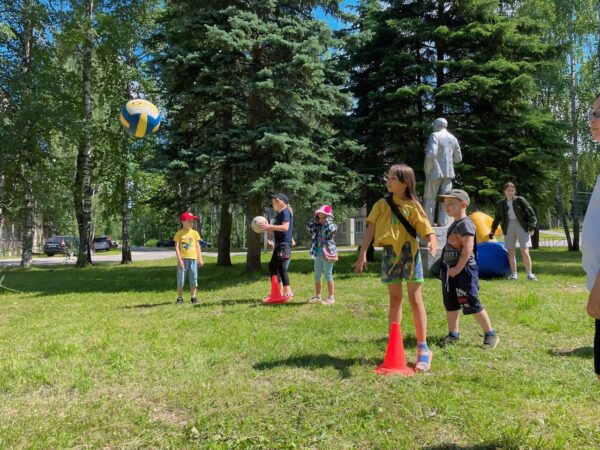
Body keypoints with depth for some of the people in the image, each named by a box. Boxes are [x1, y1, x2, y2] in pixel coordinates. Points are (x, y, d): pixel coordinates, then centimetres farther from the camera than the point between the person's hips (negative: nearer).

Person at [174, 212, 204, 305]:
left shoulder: (195, 233, 8)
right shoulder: (179, 233, 0)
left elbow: (198, 246, 10)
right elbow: (177, 247, -4)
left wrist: (200, 259, 5)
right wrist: (179, 259, -13)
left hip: (193, 258, 2)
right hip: (183, 259, -2)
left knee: (193, 279, 5)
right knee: (180, 279, 0)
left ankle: (193, 297, 15)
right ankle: (180, 298, 9)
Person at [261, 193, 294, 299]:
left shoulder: (285, 212, -9)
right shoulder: (280, 213, 21)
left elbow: (285, 227, -22)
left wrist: (270, 226, -22)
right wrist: (266, 229, 12)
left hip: (284, 244, -10)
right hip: (279, 244, 10)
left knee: (281, 267, -10)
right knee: (272, 266, 12)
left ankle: (287, 292, -5)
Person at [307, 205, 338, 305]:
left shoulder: (331, 225, -6)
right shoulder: (317, 227, 12)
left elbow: (330, 229, -27)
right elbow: (309, 228, -1)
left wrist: (328, 219, -13)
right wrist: (315, 218, 2)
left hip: (327, 253, -7)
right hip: (318, 254, 7)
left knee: (328, 276, -2)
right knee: (317, 276, 14)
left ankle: (331, 297, 6)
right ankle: (317, 296, 26)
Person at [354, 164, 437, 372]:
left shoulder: (413, 206, -3)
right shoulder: (382, 205, 5)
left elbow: (427, 230, -8)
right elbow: (370, 229, -1)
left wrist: (432, 242, -31)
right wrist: (362, 254, -10)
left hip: (409, 254, -3)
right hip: (389, 254, 3)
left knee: (415, 300, 0)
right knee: (395, 300, 11)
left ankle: (423, 349, 8)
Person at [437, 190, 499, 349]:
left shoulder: (465, 223, -15)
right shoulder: (453, 224, 15)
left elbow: (468, 248, -23)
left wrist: (458, 268, -21)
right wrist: (447, 268, 15)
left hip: (464, 270, -10)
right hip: (449, 269, 10)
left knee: (471, 304, -5)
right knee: (450, 304, 13)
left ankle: (490, 334, 8)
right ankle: (453, 333, 25)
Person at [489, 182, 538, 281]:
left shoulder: (520, 200, -4)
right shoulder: (500, 204, 6)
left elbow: (531, 214, -4)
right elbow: (497, 218, 19)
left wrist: (531, 227, -12)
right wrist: (493, 230, 22)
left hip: (521, 226, -3)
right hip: (509, 228, 3)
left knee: (525, 252, -7)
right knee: (511, 252, 5)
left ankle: (530, 274, 3)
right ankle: (514, 274, 14)